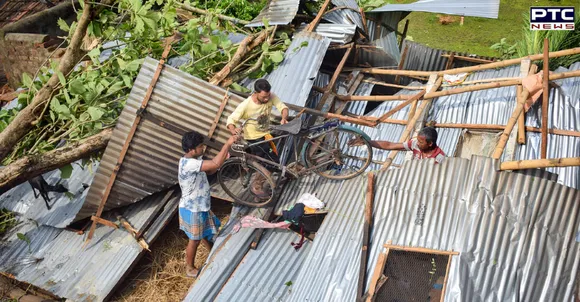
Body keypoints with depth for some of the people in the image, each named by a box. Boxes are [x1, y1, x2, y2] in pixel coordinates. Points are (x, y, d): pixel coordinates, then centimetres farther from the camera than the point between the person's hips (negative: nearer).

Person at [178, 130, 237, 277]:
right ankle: (190, 269, 31)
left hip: (200, 205, 9)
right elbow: (215, 164, -41)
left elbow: (210, 170, 9)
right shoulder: (188, 164, -33)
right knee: (195, 240, 11)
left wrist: (224, 156, -8)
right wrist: (227, 144, -33)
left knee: (207, 232, 28)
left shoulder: (195, 159, -2)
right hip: (192, 209, -9)